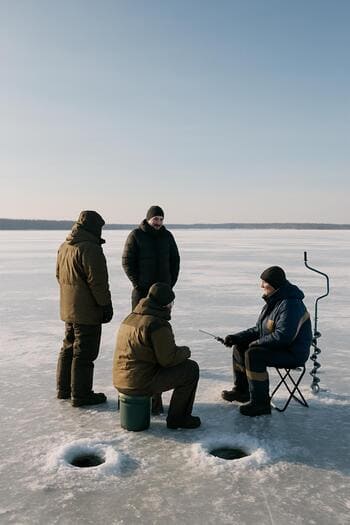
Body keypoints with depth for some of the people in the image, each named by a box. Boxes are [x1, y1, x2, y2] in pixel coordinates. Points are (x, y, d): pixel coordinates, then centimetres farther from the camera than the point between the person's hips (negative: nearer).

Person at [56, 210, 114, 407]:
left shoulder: (64, 247, 9)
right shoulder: (90, 249, -20)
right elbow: (98, 282, -21)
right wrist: (106, 305, -13)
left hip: (68, 309, 9)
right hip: (87, 311, -9)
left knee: (69, 348, 19)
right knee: (84, 353, 0)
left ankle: (64, 388, 29)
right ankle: (81, 394, 8)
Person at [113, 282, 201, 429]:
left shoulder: (131, 317, 11)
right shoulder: (157, 324, -18)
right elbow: (169, 359, -18)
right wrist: (185, 351, 3)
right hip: (141, 383, -9)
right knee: (191, 369, 0)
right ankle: (178, 417, 7)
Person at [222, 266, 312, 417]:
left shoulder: (290, 304, -24)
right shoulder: (273, 301, 9)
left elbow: (282, 336, -32)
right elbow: (258, 330, 14)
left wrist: (257, 343, -20)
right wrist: (236, 337, 2)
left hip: (293, 353, -11)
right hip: (276, 347, 11)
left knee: (253, 353, -29)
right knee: (239, 346, 10)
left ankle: (260, 403, -22)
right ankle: (242, 390, 24)